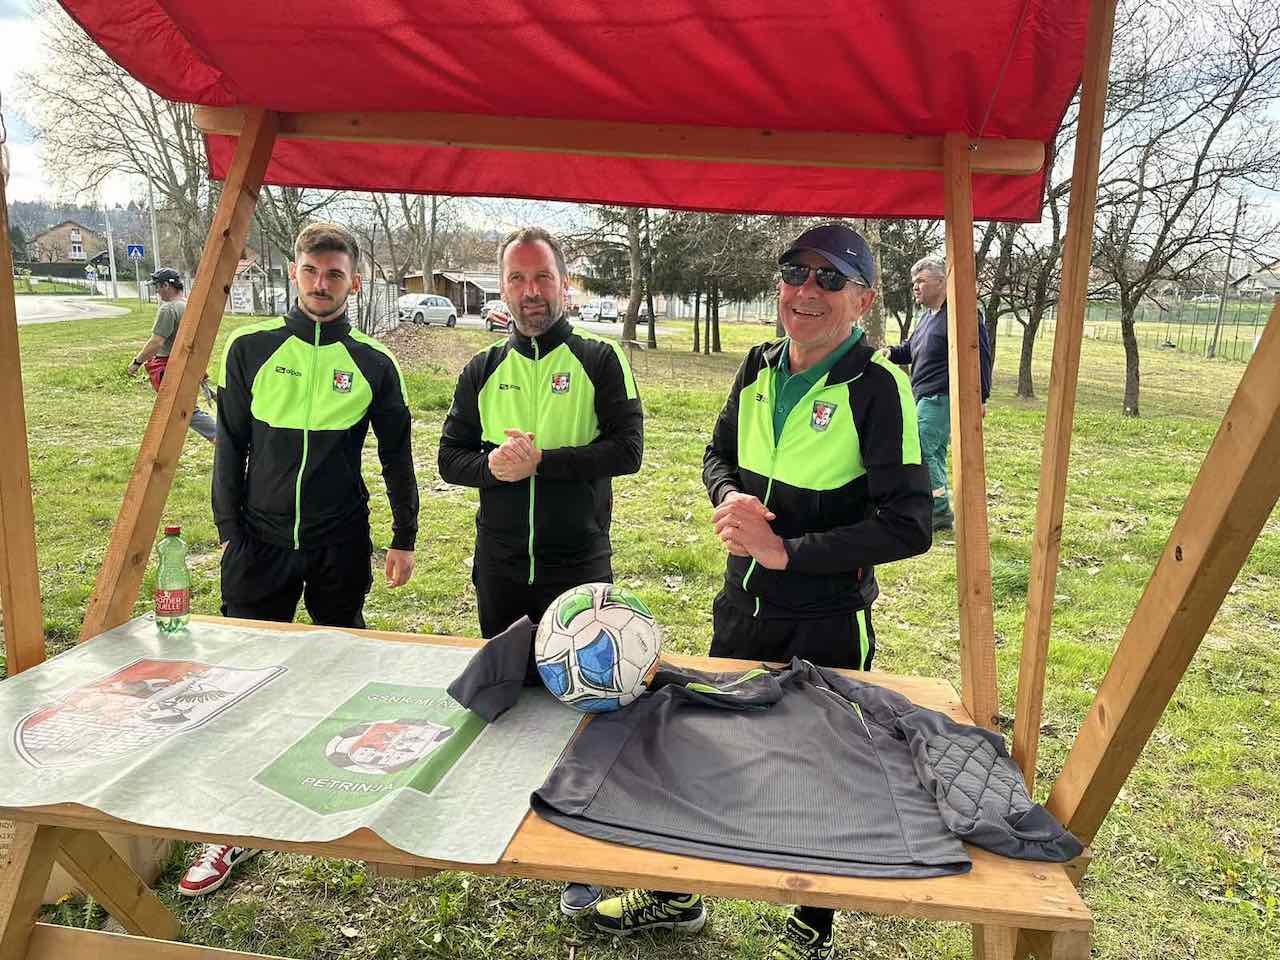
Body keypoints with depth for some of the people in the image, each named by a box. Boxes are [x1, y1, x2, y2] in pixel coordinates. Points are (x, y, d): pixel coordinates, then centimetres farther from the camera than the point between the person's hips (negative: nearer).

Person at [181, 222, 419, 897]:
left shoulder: (373, 365, 2)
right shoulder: (251, 349, 1)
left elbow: (397, 457, 7)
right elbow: (230, 446, 5)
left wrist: (404, 539, 7)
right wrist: (229, 529, 0)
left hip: (341, 547, 0)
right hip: (260, 542, 0)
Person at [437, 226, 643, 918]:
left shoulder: (599, 360, -3)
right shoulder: (483, 371, 9)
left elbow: (626, 448, -12)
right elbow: (450, 457, 7)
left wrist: (542, 461, -20)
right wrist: (491, 464, -14)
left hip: (578, 566, -4)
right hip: (499, 566, 4)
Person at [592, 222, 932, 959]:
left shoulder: (877, 387, -17)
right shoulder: (760, 367, 1)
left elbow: (908, 525, -22)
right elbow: (719, 455, 13)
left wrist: (786, 550, -24)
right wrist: (732, 499, -10)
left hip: (827, 628, -6)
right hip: (742, 612, 6)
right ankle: (678, 895, 44)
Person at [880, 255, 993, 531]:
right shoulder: (927, 316, 18)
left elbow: (980, 357, -16)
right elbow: (910, 349, 27)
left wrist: (979, 398, -19)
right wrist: (891, 352, 5)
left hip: (942, 397, -10)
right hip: (925, 397, 10)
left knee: (920, 450, -14)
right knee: (934, 454, 13)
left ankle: (940, 511, -4)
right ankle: (940, 514, 21)